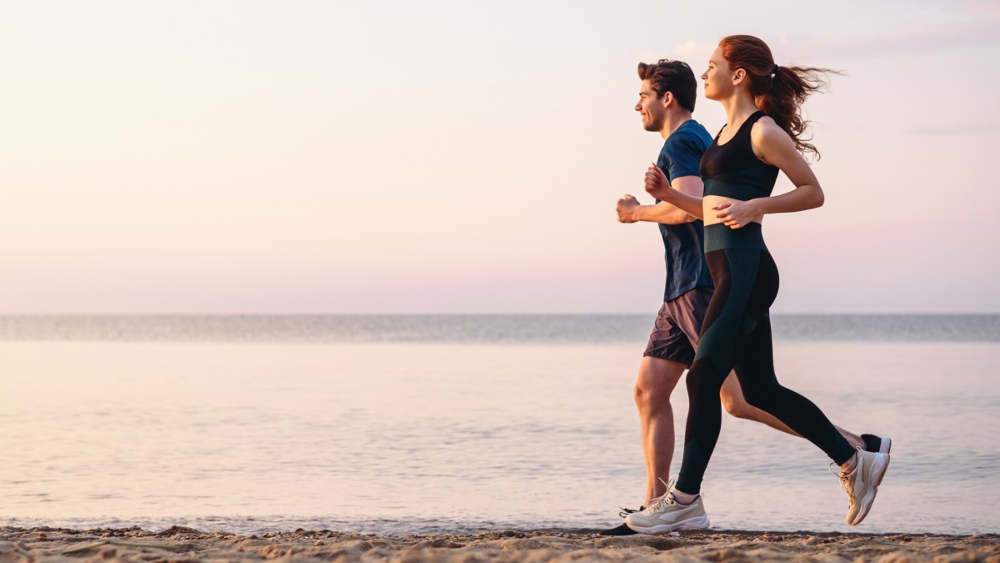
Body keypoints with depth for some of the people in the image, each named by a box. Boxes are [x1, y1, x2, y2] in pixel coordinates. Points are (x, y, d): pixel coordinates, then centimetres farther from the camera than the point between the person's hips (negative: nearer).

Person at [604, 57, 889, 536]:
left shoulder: (682, 142, -9)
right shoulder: (701, 140, 23)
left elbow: (689, 209, -24)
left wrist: (638, 212, -9)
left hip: (705, 288, -11)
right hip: (684, 293, 11)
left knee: (739, 399, -14)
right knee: (649, 390, 5)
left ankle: (857, 448, -13)